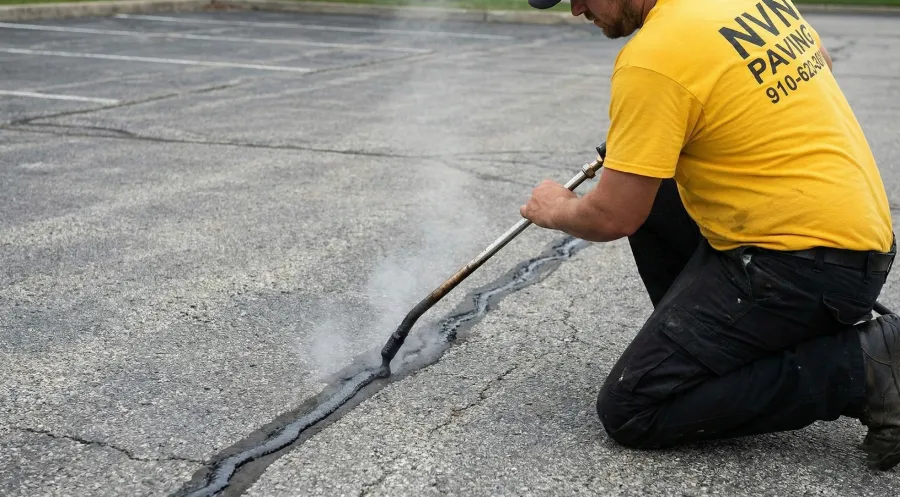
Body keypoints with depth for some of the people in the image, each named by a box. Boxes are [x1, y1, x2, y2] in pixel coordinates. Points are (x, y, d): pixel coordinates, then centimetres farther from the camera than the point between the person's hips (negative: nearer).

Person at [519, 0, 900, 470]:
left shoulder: (652, 59, -19)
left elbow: (613, 217, -14)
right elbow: (820, 60, 27)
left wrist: (557, 210, 8)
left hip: (803, 264, -10)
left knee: (628, 410, -5)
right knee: (649, 188, 19)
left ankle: (858, 367, -6)